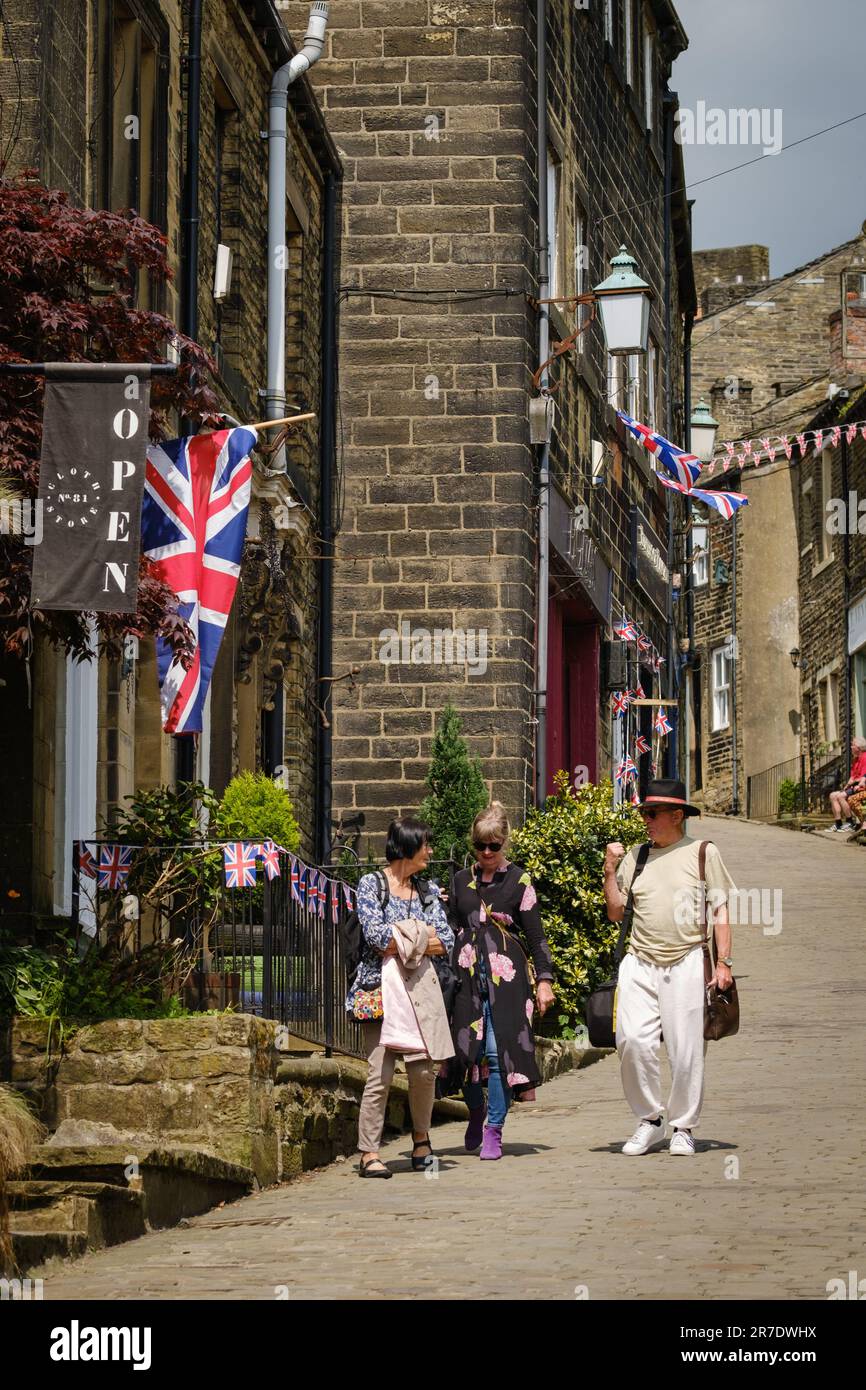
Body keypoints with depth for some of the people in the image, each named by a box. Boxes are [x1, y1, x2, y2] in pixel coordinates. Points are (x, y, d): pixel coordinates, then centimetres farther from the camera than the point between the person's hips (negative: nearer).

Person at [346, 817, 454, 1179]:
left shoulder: (427, 891, 14)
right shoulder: (371, 884, 1)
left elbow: (446, 941, 4)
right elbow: (374, 933, -13)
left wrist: (399, 943, -9)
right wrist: (421, 938, -3)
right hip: (379, 988, -4)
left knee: (424, 1069, -6)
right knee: (380, 1073, -10)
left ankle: (421, 1138, 17)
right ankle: (369, 1153, -4)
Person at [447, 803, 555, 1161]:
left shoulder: (518, 880, 3)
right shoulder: (461, 881, 12)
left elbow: (535, 935, 3)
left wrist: (544, 979, -4)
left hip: (505, 974, -3)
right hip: (466, 974, 3)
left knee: (499, 1050, -9)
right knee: (466, 1049, 0)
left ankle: (493, 1131, 0)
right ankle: (476, 1112, 25)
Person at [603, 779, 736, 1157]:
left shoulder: (703, 853, 5)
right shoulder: (633, 856, 13)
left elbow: (720, 910, 5)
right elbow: (615, 912, 14)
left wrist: (723, 962, -3)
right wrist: (610, 870, 2)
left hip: (686, 963, -2)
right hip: (639, 963, 3)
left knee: (686, 1049, -3)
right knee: (632, 1040, -12)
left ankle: (683, 1127, 10)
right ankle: (650, 1120, 4)